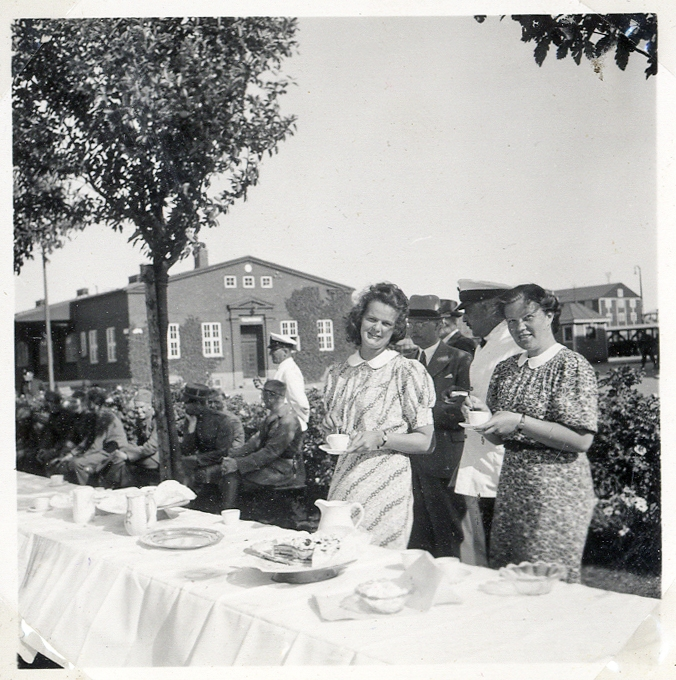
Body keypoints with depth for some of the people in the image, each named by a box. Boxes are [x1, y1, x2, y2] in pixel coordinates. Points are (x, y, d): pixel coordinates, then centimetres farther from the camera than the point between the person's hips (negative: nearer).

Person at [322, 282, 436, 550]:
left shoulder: (408, 371, -4)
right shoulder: (337, 373, 10)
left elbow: (424, 441, -5)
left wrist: (381, 438, -17)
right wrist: (328, 426, 0)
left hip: (386, 486, -4)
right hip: (343, 484, 4)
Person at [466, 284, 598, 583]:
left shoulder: (572, 365, -8)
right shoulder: (505, 369, 11)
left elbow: (581, 440, -15)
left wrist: (519, 422, -19)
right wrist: (483, 412, -5)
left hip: (556, 490, -6)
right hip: (511, 485, 6)